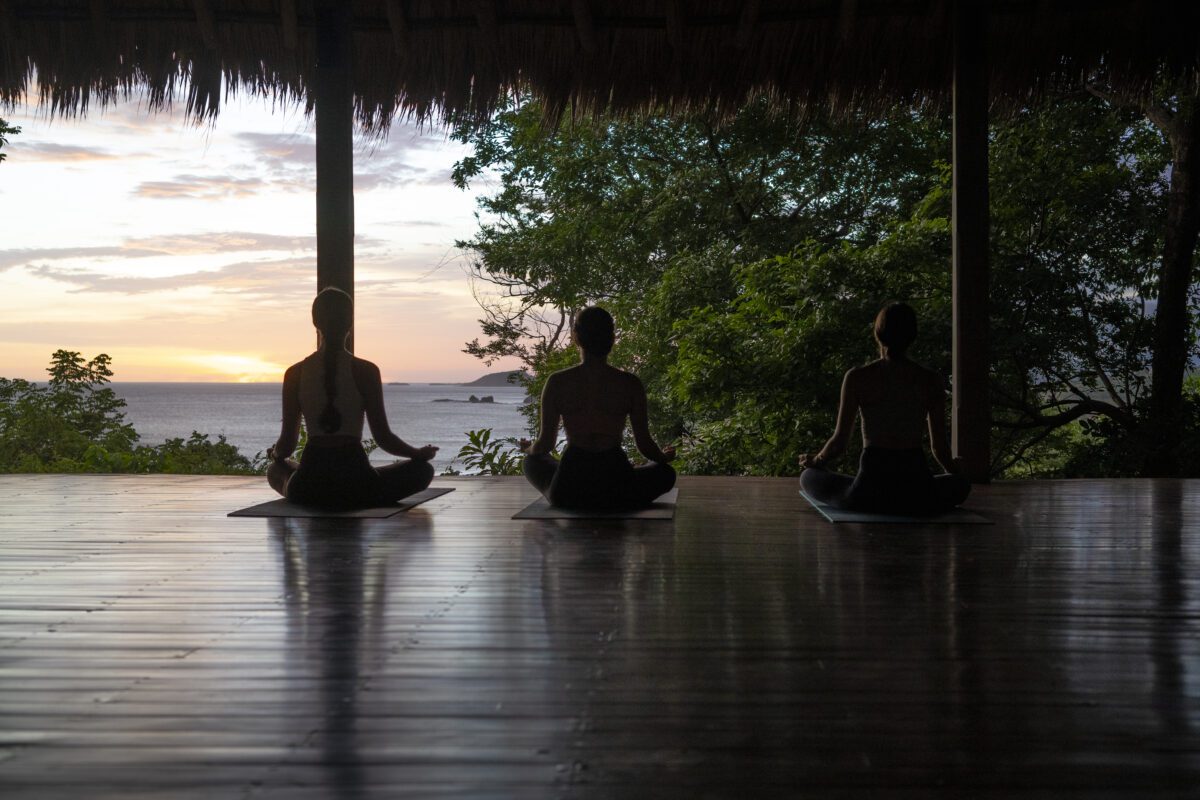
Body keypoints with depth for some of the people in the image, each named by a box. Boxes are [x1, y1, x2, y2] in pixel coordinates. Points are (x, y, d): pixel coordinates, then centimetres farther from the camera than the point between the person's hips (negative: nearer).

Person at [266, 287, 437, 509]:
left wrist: (274, 454, 25)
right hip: (356, 486, -3)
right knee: (423, 469, 20)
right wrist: (419, 453, 11)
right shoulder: (365, 371, -9)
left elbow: (287, 443, 1)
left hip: (308, 490, 3)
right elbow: (383, 437, -7)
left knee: (275, 470, 37)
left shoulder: (295, 374, -2)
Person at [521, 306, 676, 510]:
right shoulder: (630, 384, -4)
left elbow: (545, 444, 2)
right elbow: (644, 444, 2)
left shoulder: (558, 382, -4)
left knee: (533, 462, 34)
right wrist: (664, 456, 25)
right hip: (617, 493, 0)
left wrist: (529, 448, 26)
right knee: (666, 472, 30)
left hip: (567, 493, 1)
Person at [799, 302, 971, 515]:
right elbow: (939, 446, 4)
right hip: (918, 496, 1)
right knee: (961, 483, 35)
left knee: (808, 477, 26)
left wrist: (815, 461, 19)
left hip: (871, 489, -1)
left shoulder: (857, 378, -6)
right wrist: (954, 470, 26)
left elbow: (839, 441, -3)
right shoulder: (931, 381, -2)